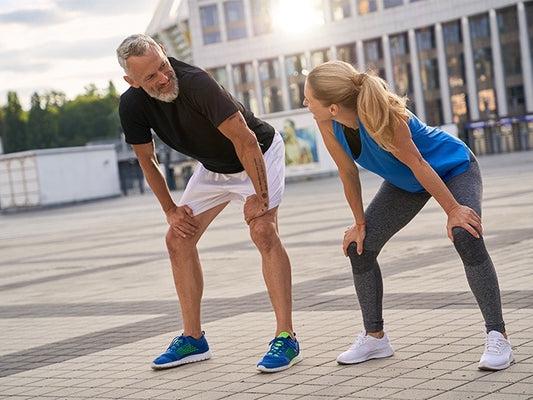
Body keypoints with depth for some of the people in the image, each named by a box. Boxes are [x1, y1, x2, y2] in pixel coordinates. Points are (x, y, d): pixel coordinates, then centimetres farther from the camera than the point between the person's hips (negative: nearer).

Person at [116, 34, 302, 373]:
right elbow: (147, 159, -1)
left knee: (263, 230, -25)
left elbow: (245, 140, -33)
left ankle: (286, 338, -23)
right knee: (179, 238, 1)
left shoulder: (195, 83, -37)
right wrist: (170, 210, 0)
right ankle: (193, 340, 11)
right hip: (213, 166, 7)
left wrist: (260, 197, -29)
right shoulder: (132, 105, -18)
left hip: (259, 155, -6)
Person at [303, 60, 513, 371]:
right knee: (359, 247, 0)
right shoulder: (327, 124, -22)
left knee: (466, 236, -29)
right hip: (405, 183, 7)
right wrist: (360, 223, -3)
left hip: (453, 168, -7)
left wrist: (453, 209, -24)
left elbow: (416, 164, -32)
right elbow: (348, 172, -10)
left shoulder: (380, 115, -40)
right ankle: (375, 337, 16)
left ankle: (498, 338, -20)